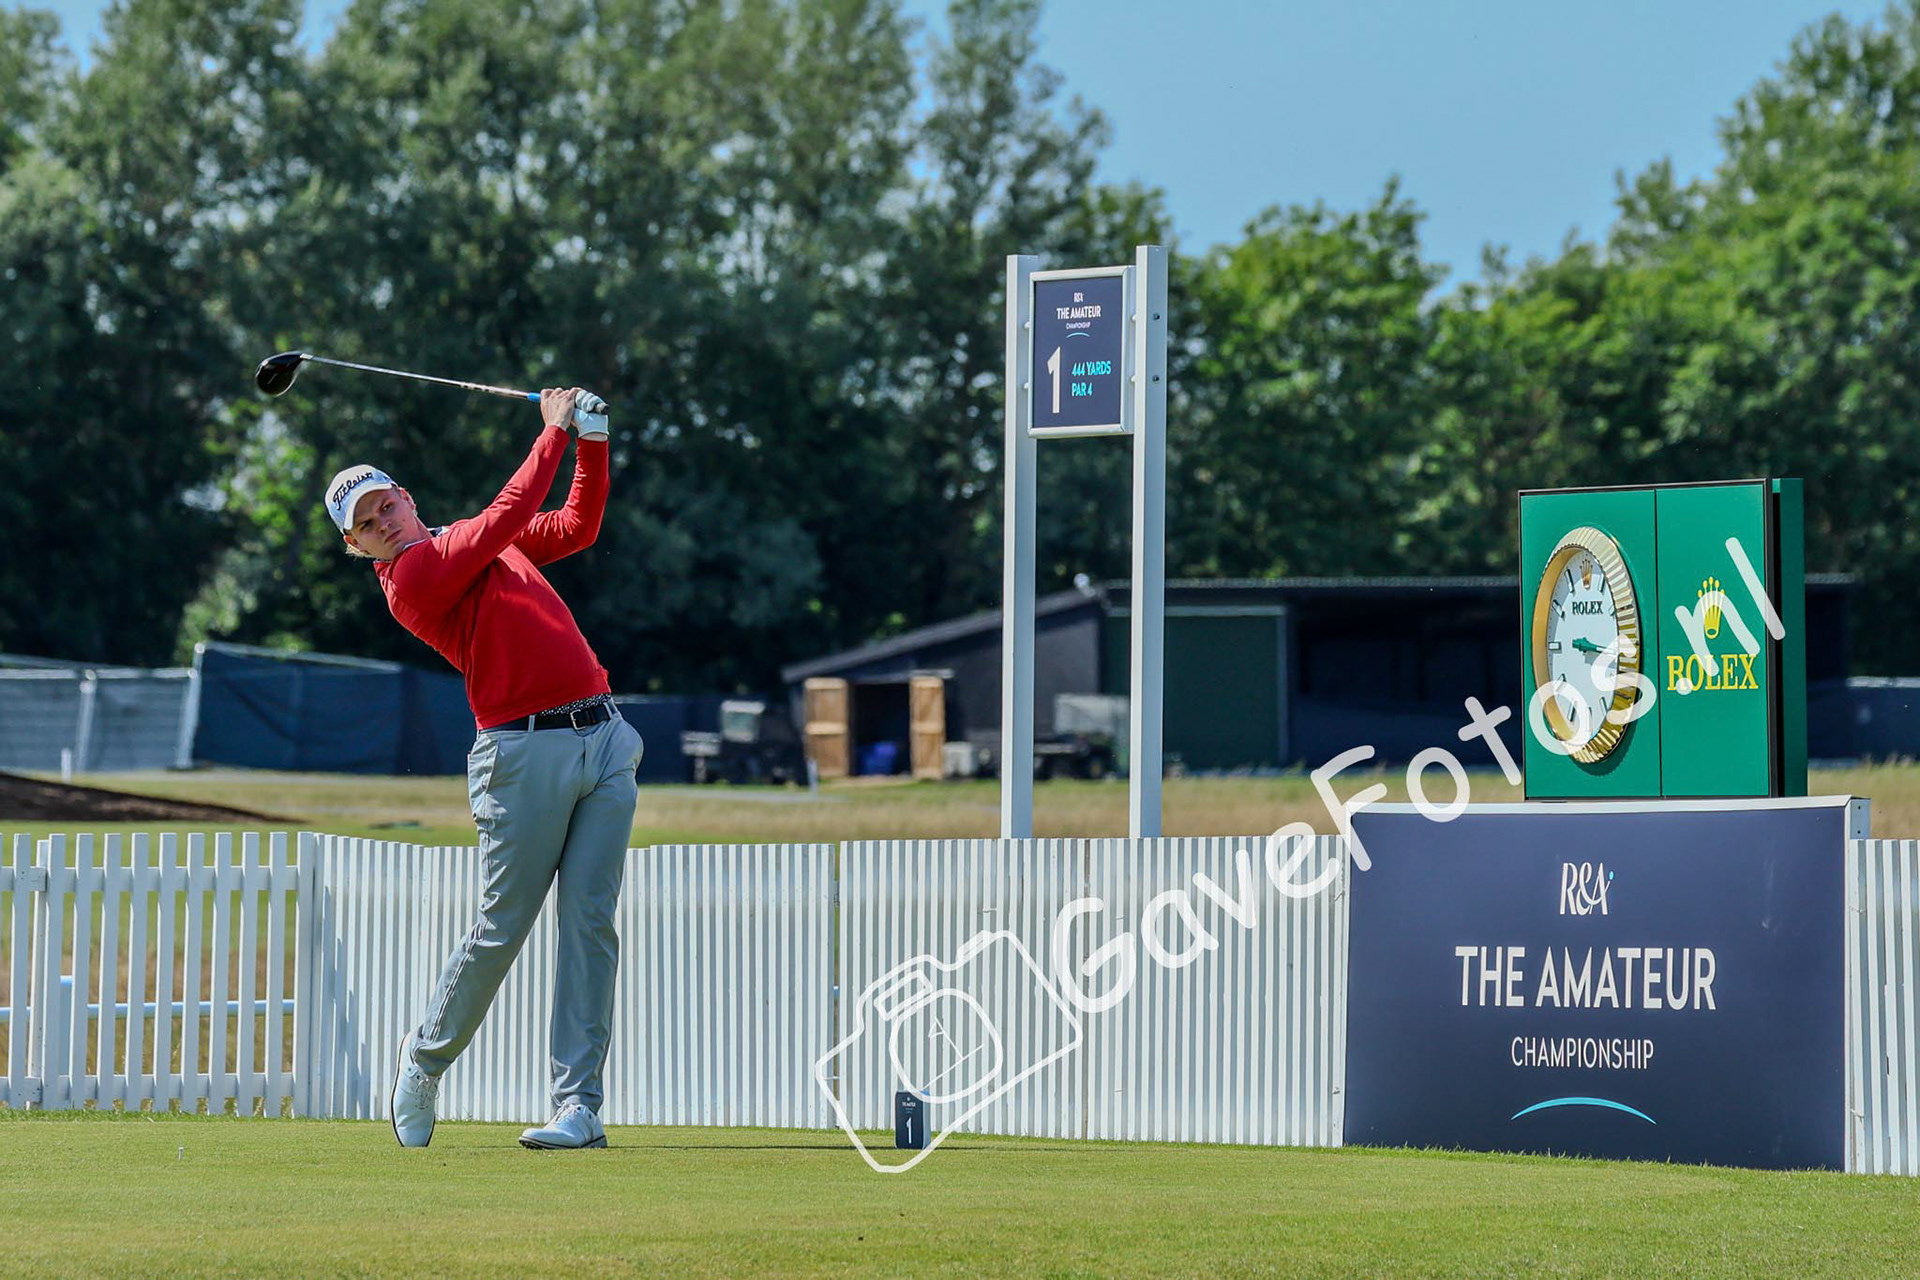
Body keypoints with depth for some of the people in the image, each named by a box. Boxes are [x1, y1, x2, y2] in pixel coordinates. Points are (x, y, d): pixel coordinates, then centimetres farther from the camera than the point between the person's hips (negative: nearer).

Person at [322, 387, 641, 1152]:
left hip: (602, 738, 6)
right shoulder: (408, 580, -5)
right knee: (503, 926, -3)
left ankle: (579, 1105, -4)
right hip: (526, 752, -6)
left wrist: (593, 442, 15)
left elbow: (579, 527, 29)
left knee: (591, 925, -2)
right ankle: (425, 1060, 22)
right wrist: (553, 434, -5)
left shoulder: (471, 542, 21)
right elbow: (504, 518, -13)